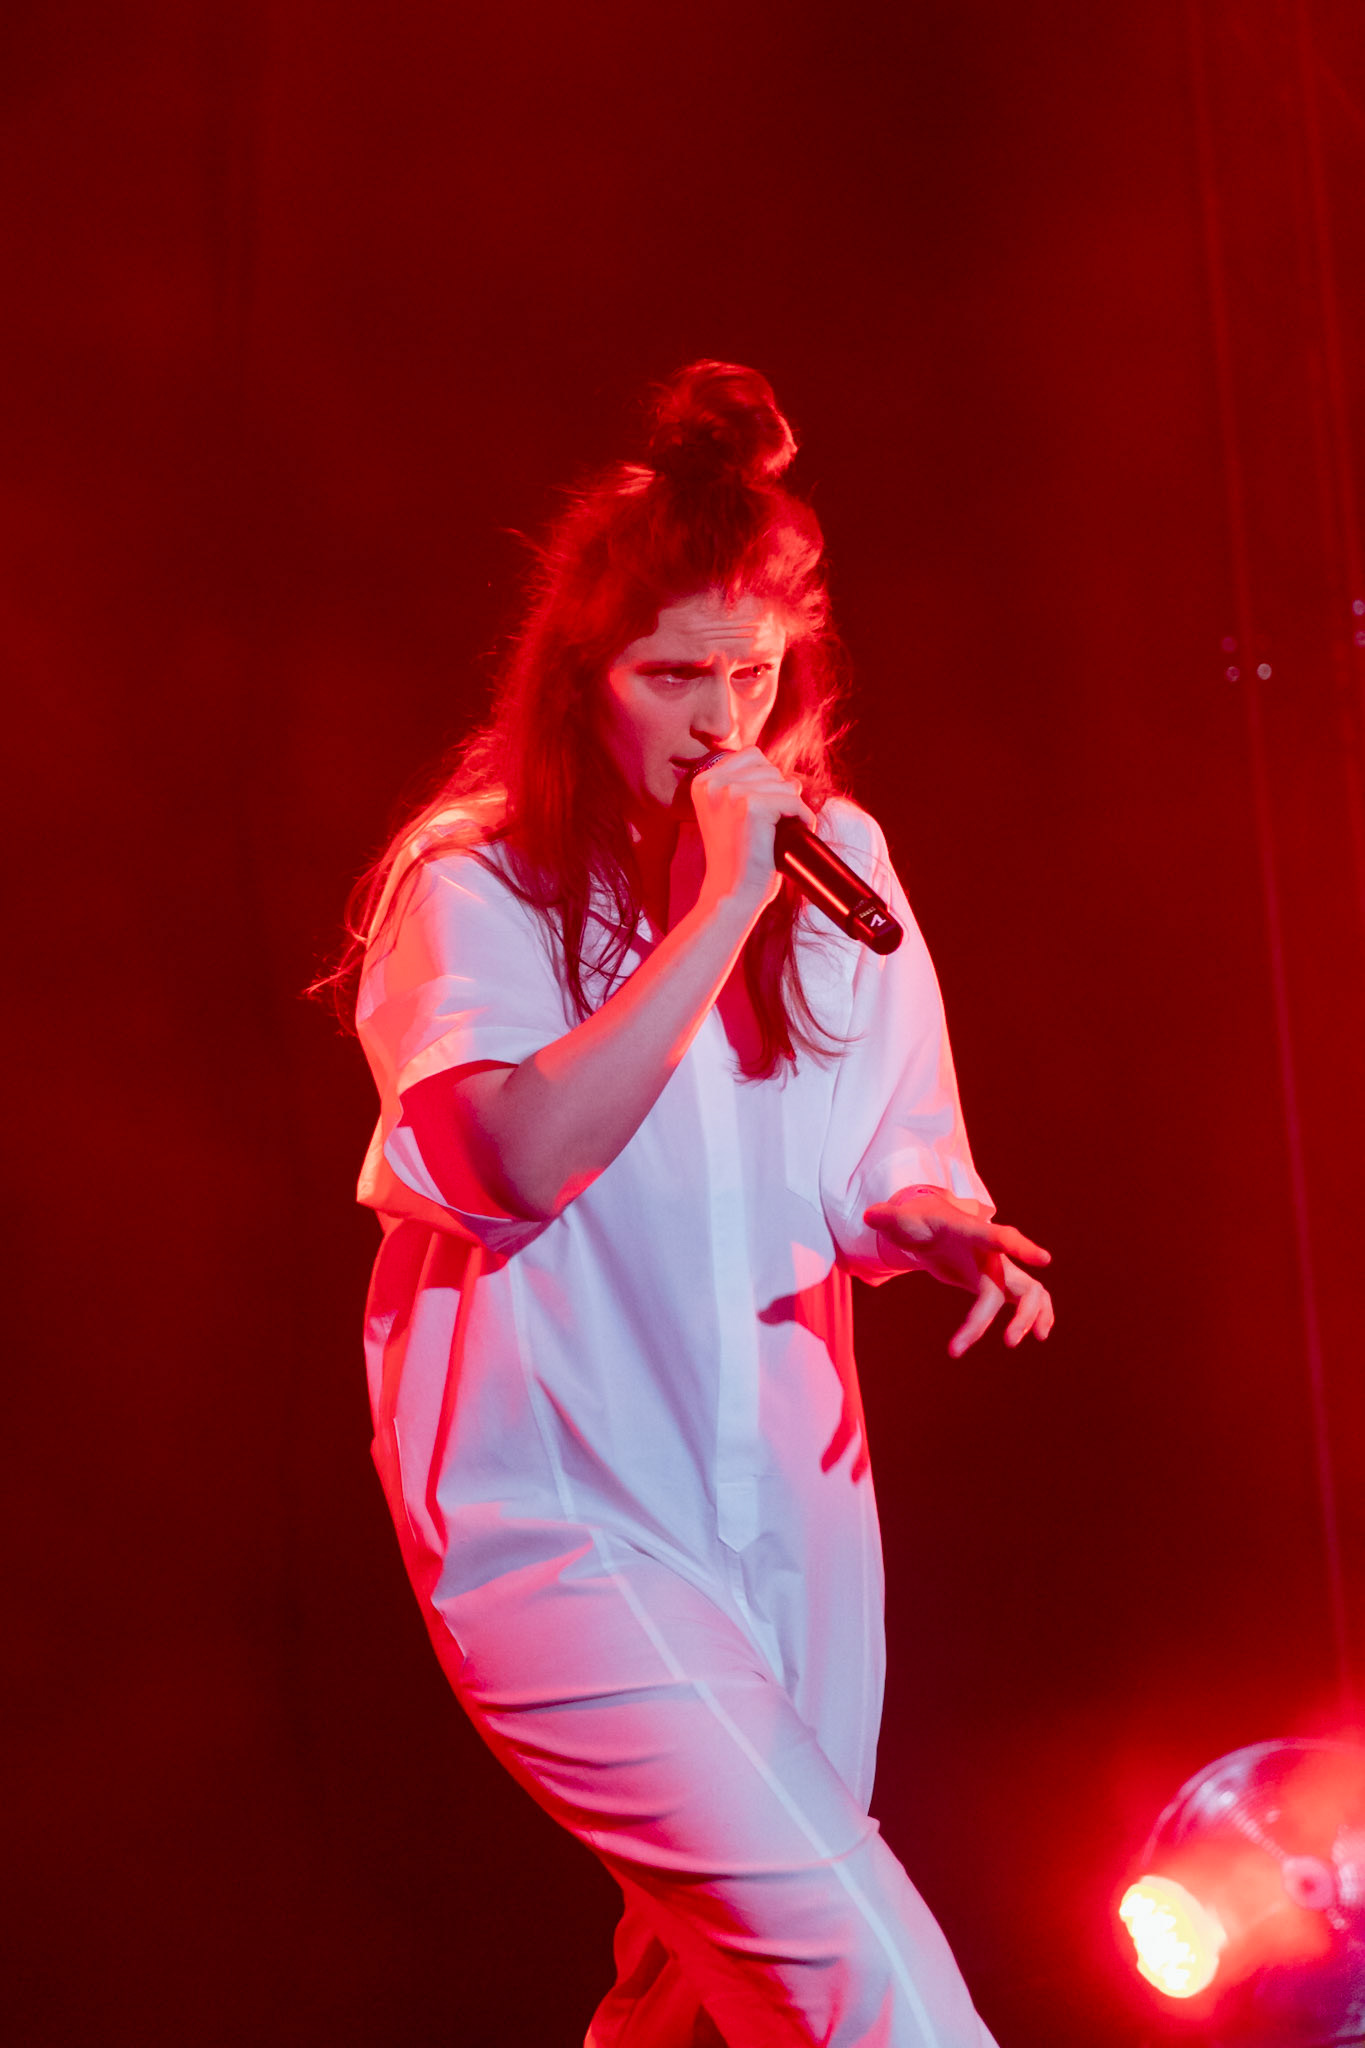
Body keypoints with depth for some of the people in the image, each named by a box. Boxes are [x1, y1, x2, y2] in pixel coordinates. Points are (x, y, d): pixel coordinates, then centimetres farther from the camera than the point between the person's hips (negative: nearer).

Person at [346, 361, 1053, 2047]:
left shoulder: (832, 854, 3)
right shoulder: (473, 883, -11)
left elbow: (884, 1155, 10)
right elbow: (525, 1155, -27)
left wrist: (932, 1220, -14)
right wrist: (719, 906, -25)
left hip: (790, 1502, 6)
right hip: (563, 1516, -5)